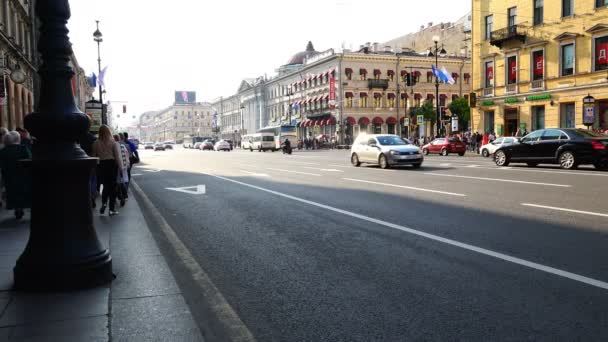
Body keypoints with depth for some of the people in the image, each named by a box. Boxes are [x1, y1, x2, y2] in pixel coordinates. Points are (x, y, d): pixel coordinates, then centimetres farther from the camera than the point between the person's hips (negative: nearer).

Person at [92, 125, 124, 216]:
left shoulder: (96, 143, 0)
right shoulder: (114, 143, -7)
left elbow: (94, 156, 4)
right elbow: (118, 156, -8)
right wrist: (121, 167, -3)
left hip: (102, 165, 2)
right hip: (112, 164, -2)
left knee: (106, 186, 16)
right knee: (113, 186, 5)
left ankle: (104, 203, -7)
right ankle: (112, 209, 7)